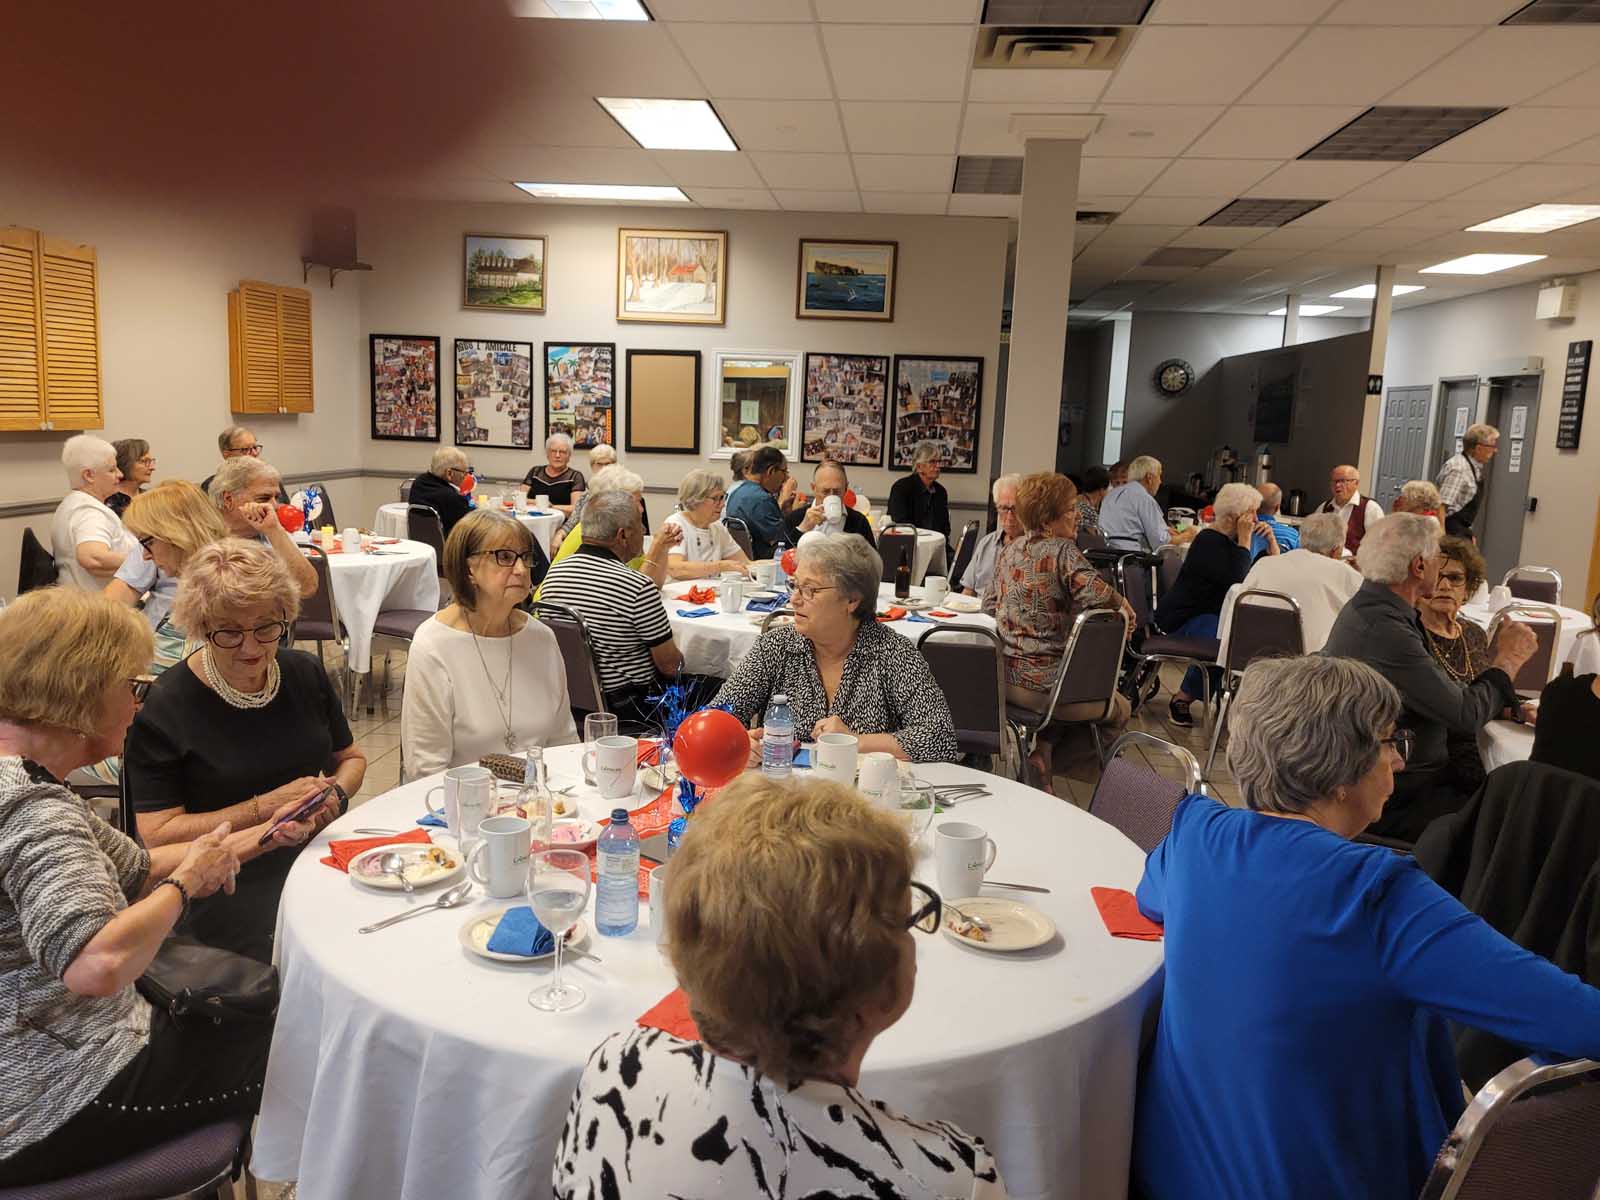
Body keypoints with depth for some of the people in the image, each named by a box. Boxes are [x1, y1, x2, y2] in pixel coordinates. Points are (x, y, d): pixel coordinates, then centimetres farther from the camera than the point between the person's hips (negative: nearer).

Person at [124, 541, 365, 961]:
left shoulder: (305, 672, 7)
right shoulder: (163, 709, -7)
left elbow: (351, 758, 20)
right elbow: (156, 835, -9)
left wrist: (333, 794, -3)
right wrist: (266, 808, -15)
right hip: (228, 887, -5)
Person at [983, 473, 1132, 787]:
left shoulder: (1007, 550, 9)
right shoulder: (1063, 550, -12)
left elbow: (988, 604, 17)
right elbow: (1095, 593, -28)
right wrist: (1122, 603, -8)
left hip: (1003, 678, 7)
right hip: (1046, 684, -7)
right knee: (1120, 708, 17)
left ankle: (1044, 750, 11)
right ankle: (1047, 753, 6)